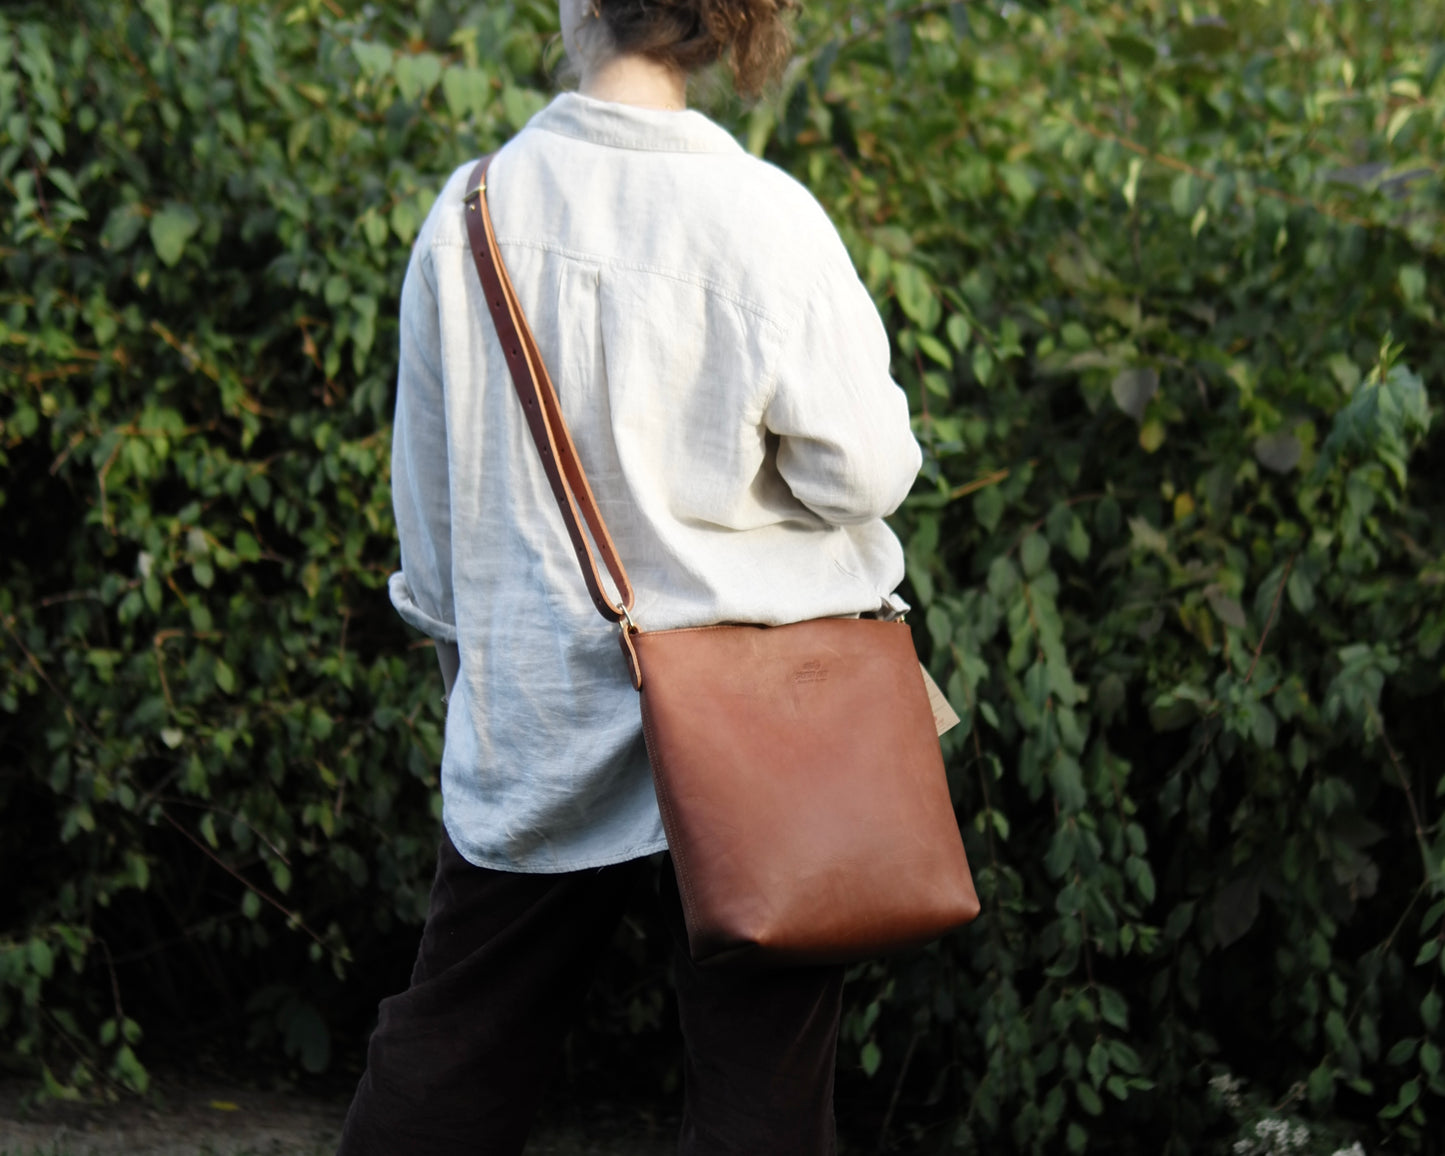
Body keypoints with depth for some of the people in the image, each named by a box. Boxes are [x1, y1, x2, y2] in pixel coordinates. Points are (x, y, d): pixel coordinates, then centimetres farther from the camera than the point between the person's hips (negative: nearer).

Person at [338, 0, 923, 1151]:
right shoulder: (763, 218, -14)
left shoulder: (474, 207, -4)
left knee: (453, 1052, 18)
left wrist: (462, 641, 21)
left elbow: (430, 481, 6)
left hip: (535, 711, 3)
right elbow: (863, 472, -11)